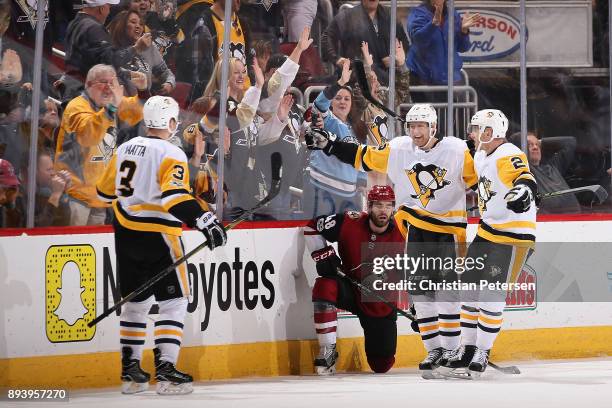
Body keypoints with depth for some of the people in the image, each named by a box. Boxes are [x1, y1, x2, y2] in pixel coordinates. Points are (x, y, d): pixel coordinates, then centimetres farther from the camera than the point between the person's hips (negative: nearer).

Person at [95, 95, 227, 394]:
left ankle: (130, 371, 19)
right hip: (157, 235, -7)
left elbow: (105, 190, 17)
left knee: (135, 301, 17)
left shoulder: (126, 149, 9)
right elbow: (176, 196, -26)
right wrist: (205, 221, -30)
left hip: (125, 234, 7)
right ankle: (165, 371, -12)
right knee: (173, 302, -2)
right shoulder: (171, 155, -12)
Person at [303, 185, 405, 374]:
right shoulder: (350, 223, -16)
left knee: (382, 365, 0)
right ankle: (328, 351, -25)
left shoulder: (400, 237, -13)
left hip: (380, 304, 0)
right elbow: (312, 227, -6)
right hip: (351, 291, 0)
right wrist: (323, 255, -17)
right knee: (325, 286, -35)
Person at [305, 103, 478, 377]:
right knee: (421, 292, 3)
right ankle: (434, 350, 10)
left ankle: (451, 351, -1)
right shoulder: (398, 149, 0)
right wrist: (327, 144, 4)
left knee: (447, 292, -8)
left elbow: (479, 181, -7)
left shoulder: (457, 151, -12)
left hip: (450, 228, -4)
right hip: (416, 228, 4)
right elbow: (364, 158, 8)